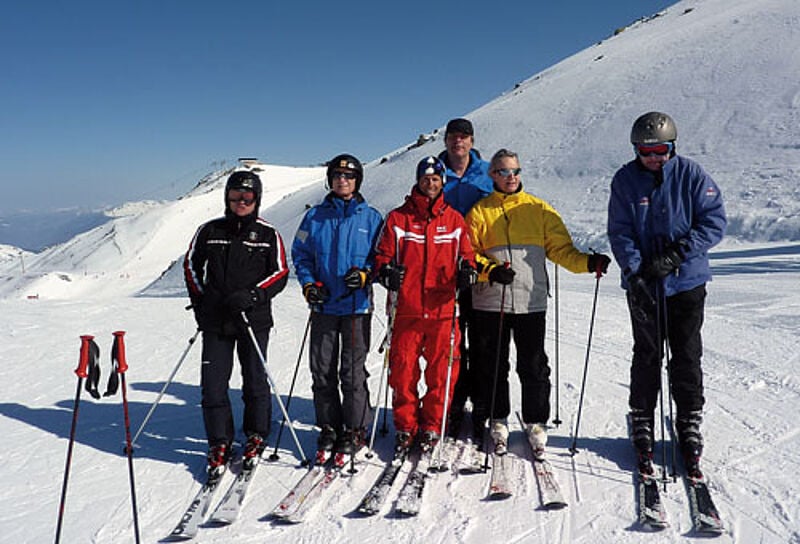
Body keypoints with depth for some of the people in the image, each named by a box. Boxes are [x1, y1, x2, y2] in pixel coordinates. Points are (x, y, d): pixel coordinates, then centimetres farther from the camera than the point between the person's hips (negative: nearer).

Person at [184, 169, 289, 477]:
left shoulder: (268, 235, 3)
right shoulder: (210, 231, 8)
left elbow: (280, 273, 1)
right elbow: (191, 265, 17)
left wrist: (253, 295, -14)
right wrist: (199, 299, 6)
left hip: (254, 318, -1)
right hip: (215, 320, 2)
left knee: (255, 381, 5)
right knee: (213, 384, 0)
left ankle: (256, 437, 25)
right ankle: (219, 443, 14)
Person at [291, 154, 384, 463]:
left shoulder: (371, 217, 4)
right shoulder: (315, 217, 9)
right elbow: (300, 254, 12)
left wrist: (365, 274, -12)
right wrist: (308, 284, -3)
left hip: (357, 305, -2)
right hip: (323, 305, 2)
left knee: (353, 372, -1)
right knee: (322, 370, 5)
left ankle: (354, 431, 13)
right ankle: (329, 428, 19)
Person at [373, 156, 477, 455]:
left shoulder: (454, 219, 12)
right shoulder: (398, 218, 9)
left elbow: (465, 254, 14)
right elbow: (383, 254, 9)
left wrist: (467, 270, -8)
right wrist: (386, 271, -12)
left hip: (443, 309, 1)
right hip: (406, 309, 0)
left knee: (442, 370, 3)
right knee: (403, 369, 1)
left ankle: (431, 425, 19)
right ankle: (405, 426, 17)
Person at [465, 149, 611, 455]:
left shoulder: (539, 210, 10)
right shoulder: (479, 212, 7)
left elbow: (560, 247, 7)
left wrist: (587, 263, -10)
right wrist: (490, 270, -17)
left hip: (530, 302, 0)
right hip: (490, 303, 0)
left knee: (533, 366, 3)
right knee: (493, 365, 7)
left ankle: (536, 422, 18)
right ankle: (497, 420, 22)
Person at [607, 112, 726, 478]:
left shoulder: (691, 174, -3)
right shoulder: (625, 180, -1)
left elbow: (715, 222, -6)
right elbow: (620, 233, -4)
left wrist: (675, 255, -17)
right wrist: (635, 272, -18)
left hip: (688, 282, 0)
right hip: (643, 284, 0)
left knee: (687, 358, 6)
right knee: (647, 357, 6)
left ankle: (690, 428, 21)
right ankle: (642, 426, 19)